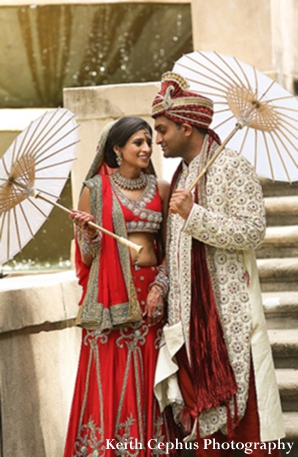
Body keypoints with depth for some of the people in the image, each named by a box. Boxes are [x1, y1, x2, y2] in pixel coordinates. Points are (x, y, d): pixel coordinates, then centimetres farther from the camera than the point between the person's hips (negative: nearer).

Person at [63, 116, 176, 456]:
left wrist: (161, 285, -3)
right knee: (109, 381, -2)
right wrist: (87, 231, -20)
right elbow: (87, 255, 0)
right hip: (110, 295, -3)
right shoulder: (95, 190, -1)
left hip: (150, 292, 3)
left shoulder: (160, 189, 9)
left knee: (146, 381, 5)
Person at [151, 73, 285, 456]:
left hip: (230, 310, -7)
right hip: (188, 315, 7)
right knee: (201, 406, 7)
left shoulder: (232, 167, -7)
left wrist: (194, 215, -21)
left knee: (246, 408, -5)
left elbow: (252, 231, -16)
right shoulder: (180, 176, 17)